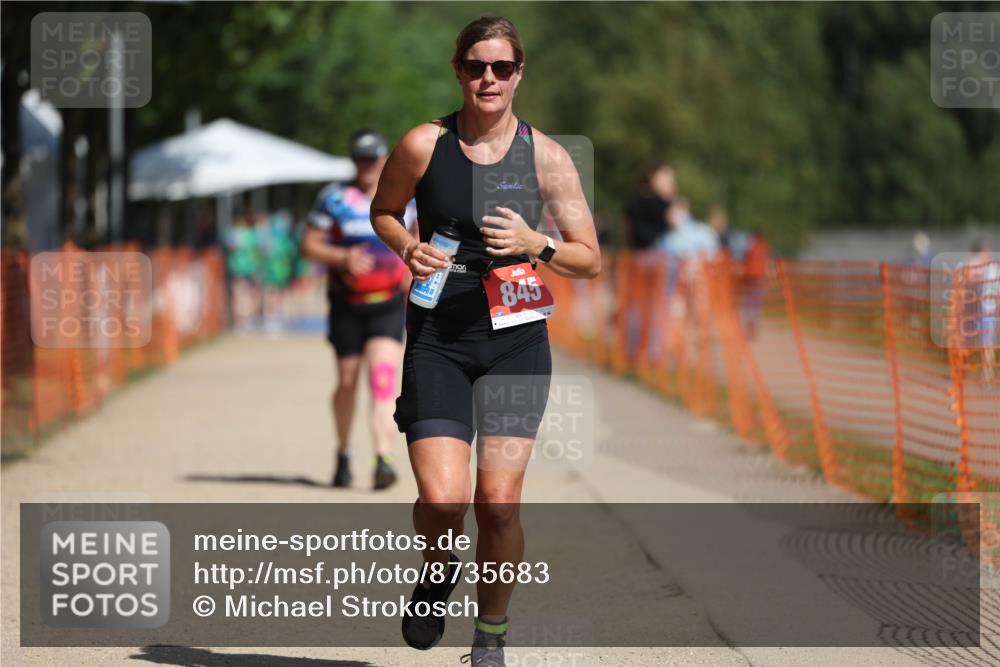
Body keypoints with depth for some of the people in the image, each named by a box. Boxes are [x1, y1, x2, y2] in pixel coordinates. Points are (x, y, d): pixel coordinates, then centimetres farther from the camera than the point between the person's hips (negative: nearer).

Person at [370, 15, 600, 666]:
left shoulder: (546, 156, -1)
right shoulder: (424, 145, -2)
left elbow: (590, 260, 4)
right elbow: (384, 210, 17)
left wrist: (536, 244, -15)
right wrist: (409, 249, -5)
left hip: (517, 341, 0)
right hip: (437, 338, 0)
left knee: (499, 502, -6)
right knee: (440, 500, -14)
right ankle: (438, 573, 22)